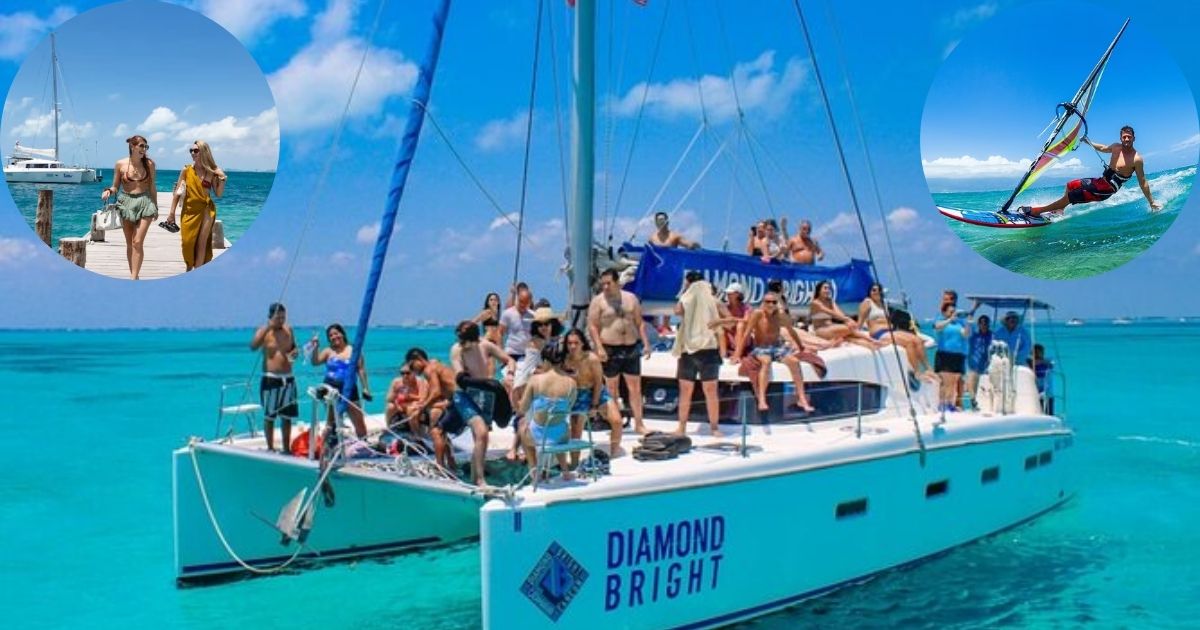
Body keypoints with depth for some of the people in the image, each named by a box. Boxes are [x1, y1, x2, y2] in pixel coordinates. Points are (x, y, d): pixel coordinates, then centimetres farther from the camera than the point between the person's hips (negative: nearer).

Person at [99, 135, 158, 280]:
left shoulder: (149, 164, 1)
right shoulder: (121, 164, -1)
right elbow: (115, 187, 7)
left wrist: (155, 207, 12)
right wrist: (109, 191, -15)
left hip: (144, 203, -1)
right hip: (126, 203, 1)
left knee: (137, 242, -12)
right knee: (129, 243, 7)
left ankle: (133, 278, -14)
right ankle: (134, 276, 15)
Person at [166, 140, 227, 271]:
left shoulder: (212, 172, -1)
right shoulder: (186, 170, 0)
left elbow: (218, 194, 4)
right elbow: (177, 192, 3)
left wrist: (222, 180, -13)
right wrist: (172, 212, 0)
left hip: (206, 210, -1)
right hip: (189, 211, 1)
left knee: (201, 243, 0)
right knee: (187, 242, 4)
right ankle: (189, 271, 23)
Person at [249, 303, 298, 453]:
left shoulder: (288, 330, 8)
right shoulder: (264, 331, -5)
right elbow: (253, 346, -24)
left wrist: (295, 352, -1)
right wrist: (268, 327, -29)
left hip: (288, 378, 5)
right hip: (270, 378, -5)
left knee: (287, 416, 9)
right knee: (269, 416, 1)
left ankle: (286, 448, 19)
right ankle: (270, 448, 10)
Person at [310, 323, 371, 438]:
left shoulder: (353, 351, 4)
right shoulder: (328, 352, 5)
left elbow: (361, 370, 2)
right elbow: (315, 362, -9)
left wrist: (365, 388, -3)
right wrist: (315, 347, -23)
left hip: (350, 390, 0)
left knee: (359, 422, 1)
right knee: (332, 421, 7)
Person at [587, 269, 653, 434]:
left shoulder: (631, 298, 8)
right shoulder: (598, 301, -2)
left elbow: (640, 323, 12)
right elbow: (592, 326, -6)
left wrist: (645, 343, 3)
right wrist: (599, 348, -15)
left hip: (631, 348, 3)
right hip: (610, 350, -3)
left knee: (635, 387, 4)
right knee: (611, 389, 3)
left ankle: (639, 424, 10)